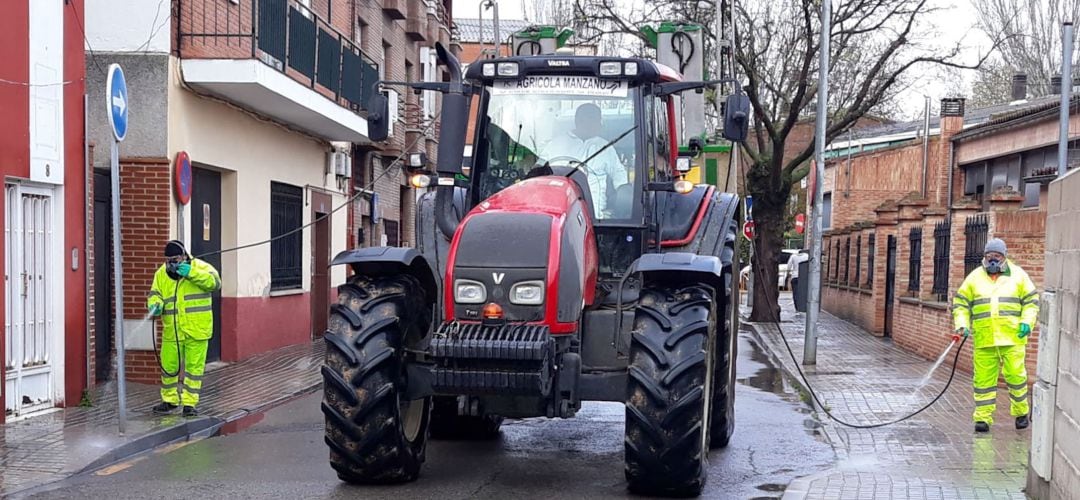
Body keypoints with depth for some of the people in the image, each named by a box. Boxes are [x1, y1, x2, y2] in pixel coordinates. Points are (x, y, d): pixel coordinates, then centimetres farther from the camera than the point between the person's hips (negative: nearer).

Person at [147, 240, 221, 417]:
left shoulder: (200, 267, -4)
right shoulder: (161, 274, 8)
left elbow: (214, 282, -19)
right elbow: (155, 294, 7)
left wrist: (191, 273, -28)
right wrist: (155, 305, -16)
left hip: (196, 330, -3)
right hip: (172, 331, 3)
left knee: (194, 367, 2)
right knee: (168, 366, 8)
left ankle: (190, 403, 11)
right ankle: (169, 400, 25)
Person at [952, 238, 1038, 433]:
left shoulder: (1018, 275, 7)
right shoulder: (975, 278, 8)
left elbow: (1031, 300, 9)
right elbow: (961, 303, 11)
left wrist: (1027, 322, -5)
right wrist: (962, 325, -3)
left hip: (1012, 337, -1)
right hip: (983, 338, 1)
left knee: (1015, 374, -2)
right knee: (983, 378, 2)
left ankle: (1021, 412, 18)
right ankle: (983, 417, 8)